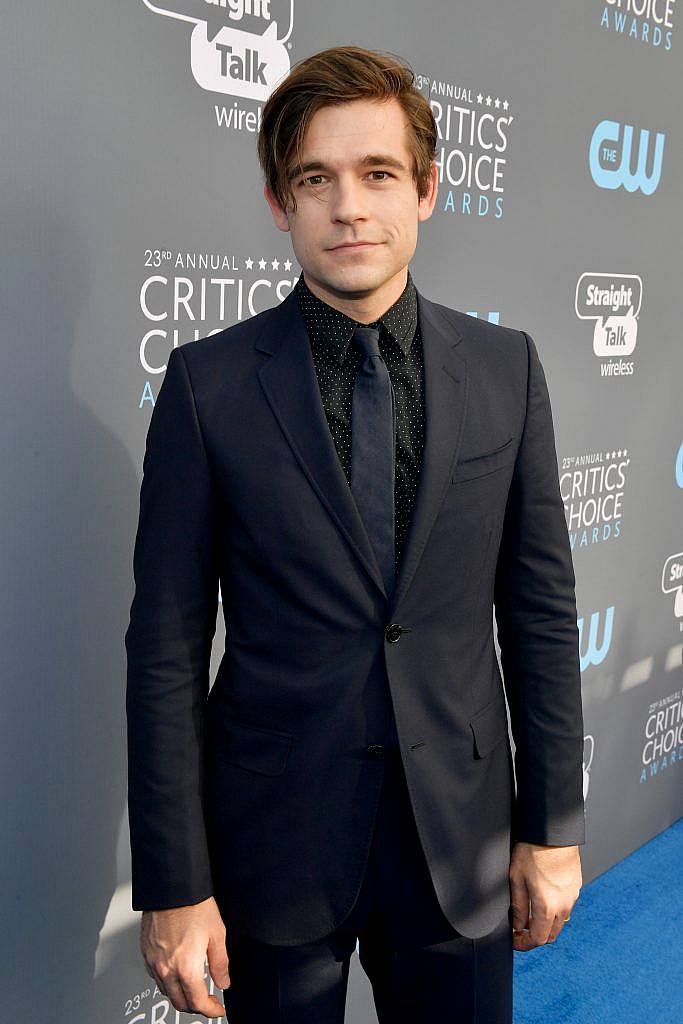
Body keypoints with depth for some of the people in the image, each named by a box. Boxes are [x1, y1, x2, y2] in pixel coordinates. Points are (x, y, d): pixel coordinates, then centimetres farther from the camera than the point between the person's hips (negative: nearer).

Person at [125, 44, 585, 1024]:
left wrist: (553, 827, 4)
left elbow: (542, 608, 2)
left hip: (463, 836, 2)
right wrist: (173, 887, -6)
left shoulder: (505, 366, -1)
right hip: (275, 845, -1)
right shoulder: (208, 381, -8)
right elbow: (167, 648, -7)